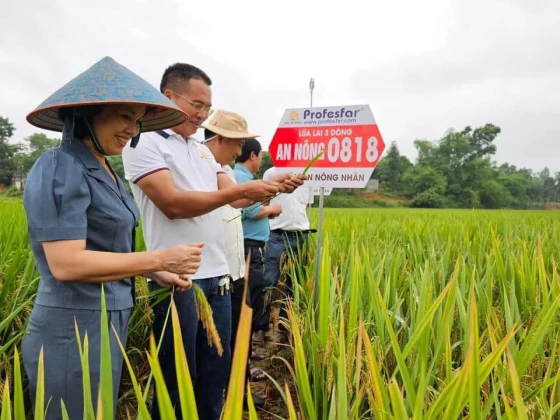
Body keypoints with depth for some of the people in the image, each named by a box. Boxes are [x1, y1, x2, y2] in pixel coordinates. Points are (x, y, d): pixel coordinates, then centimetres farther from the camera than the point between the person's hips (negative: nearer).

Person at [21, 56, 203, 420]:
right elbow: (66, 264, -24)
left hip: (107, 322, 9)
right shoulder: (61, 170, -17)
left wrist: (157, 274, 7)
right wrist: (160, 259, -21)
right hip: (74, 329, -9)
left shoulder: (105, 172, 10)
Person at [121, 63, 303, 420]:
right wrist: (242, 189, -20)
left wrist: (273, 188, -6)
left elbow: (236, 200, 13)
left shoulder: (202, 150, 16)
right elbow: (172, 203, -20)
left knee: (217, 367, 17)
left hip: (216, 276, 8)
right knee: (179, 376, 8)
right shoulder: (144, 142, -8)